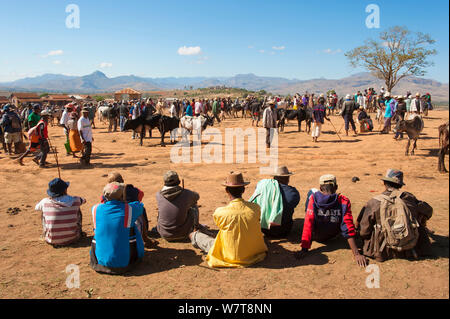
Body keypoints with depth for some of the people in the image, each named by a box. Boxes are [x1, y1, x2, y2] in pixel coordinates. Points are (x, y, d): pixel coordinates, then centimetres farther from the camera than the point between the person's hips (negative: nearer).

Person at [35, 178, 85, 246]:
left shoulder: (45, 202, -11)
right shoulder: (74, 201, -12)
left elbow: (36, 207, 15)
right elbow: (83, 200, 14)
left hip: (51, 240, 1)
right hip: (72, 239, -1)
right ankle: (79, 232, 38)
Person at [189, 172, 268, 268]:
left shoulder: (220, 212, -22)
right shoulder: (256, 208, -15)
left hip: (231, 257, -2)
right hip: (254, 253, 3)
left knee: (209, 241, 25)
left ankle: (193, 236, 56)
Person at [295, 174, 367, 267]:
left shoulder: (314, 198, -27)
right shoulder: (344, 202, -24)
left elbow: (308, 225, -28)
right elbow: (348, 229, -27)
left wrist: (304, 249, -27)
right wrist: (356, 254, -23)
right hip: (331, 236, 1)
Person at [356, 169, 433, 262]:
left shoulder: (374, 203, -12)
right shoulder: (409, 198, -4)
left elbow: (363, 231, -8)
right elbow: (428, 211, 16)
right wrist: (421, 224, 37)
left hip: (385, 252, -2)